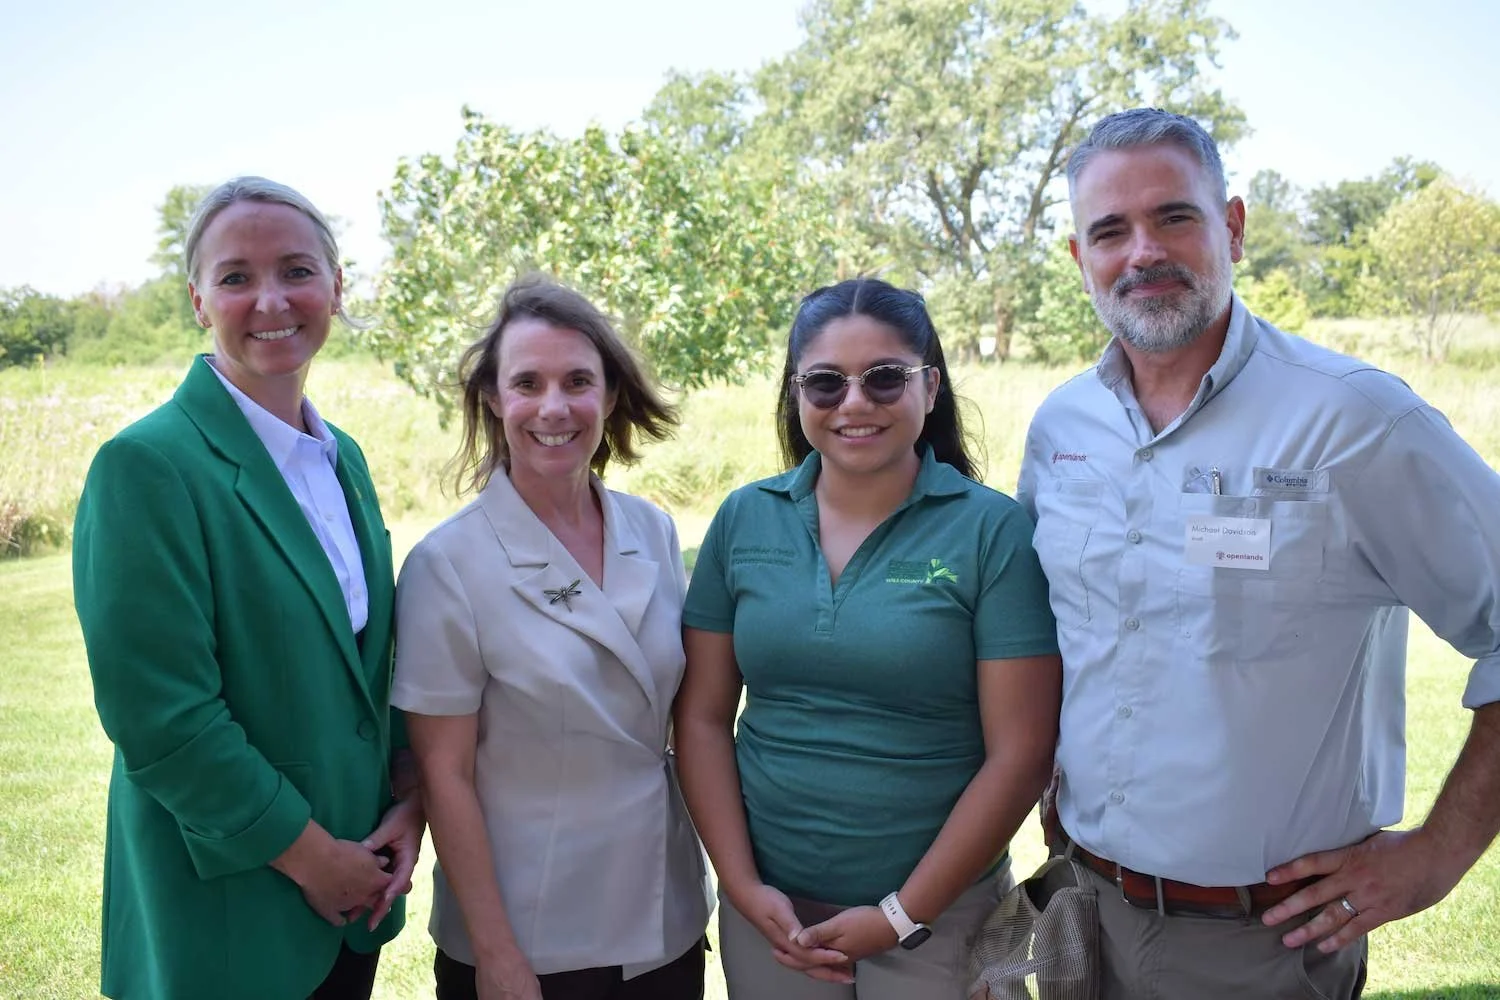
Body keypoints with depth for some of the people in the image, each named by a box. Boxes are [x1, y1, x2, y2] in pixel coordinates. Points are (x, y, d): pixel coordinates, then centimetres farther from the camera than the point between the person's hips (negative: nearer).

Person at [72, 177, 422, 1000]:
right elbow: (154, 714, -19)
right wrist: (309, 853, -13)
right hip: (228, 909, -6)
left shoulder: (343, 457, 5)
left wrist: (410, 799, -1)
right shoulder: (145, 465, -16)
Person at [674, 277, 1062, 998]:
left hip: (939, 907, -2)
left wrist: (905, 915, -11)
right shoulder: (744, 520, -1)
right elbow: (703, 716, 1)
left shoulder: (994, 531, -11)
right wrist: (742, 885, -5)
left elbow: (1020, 753, -12)